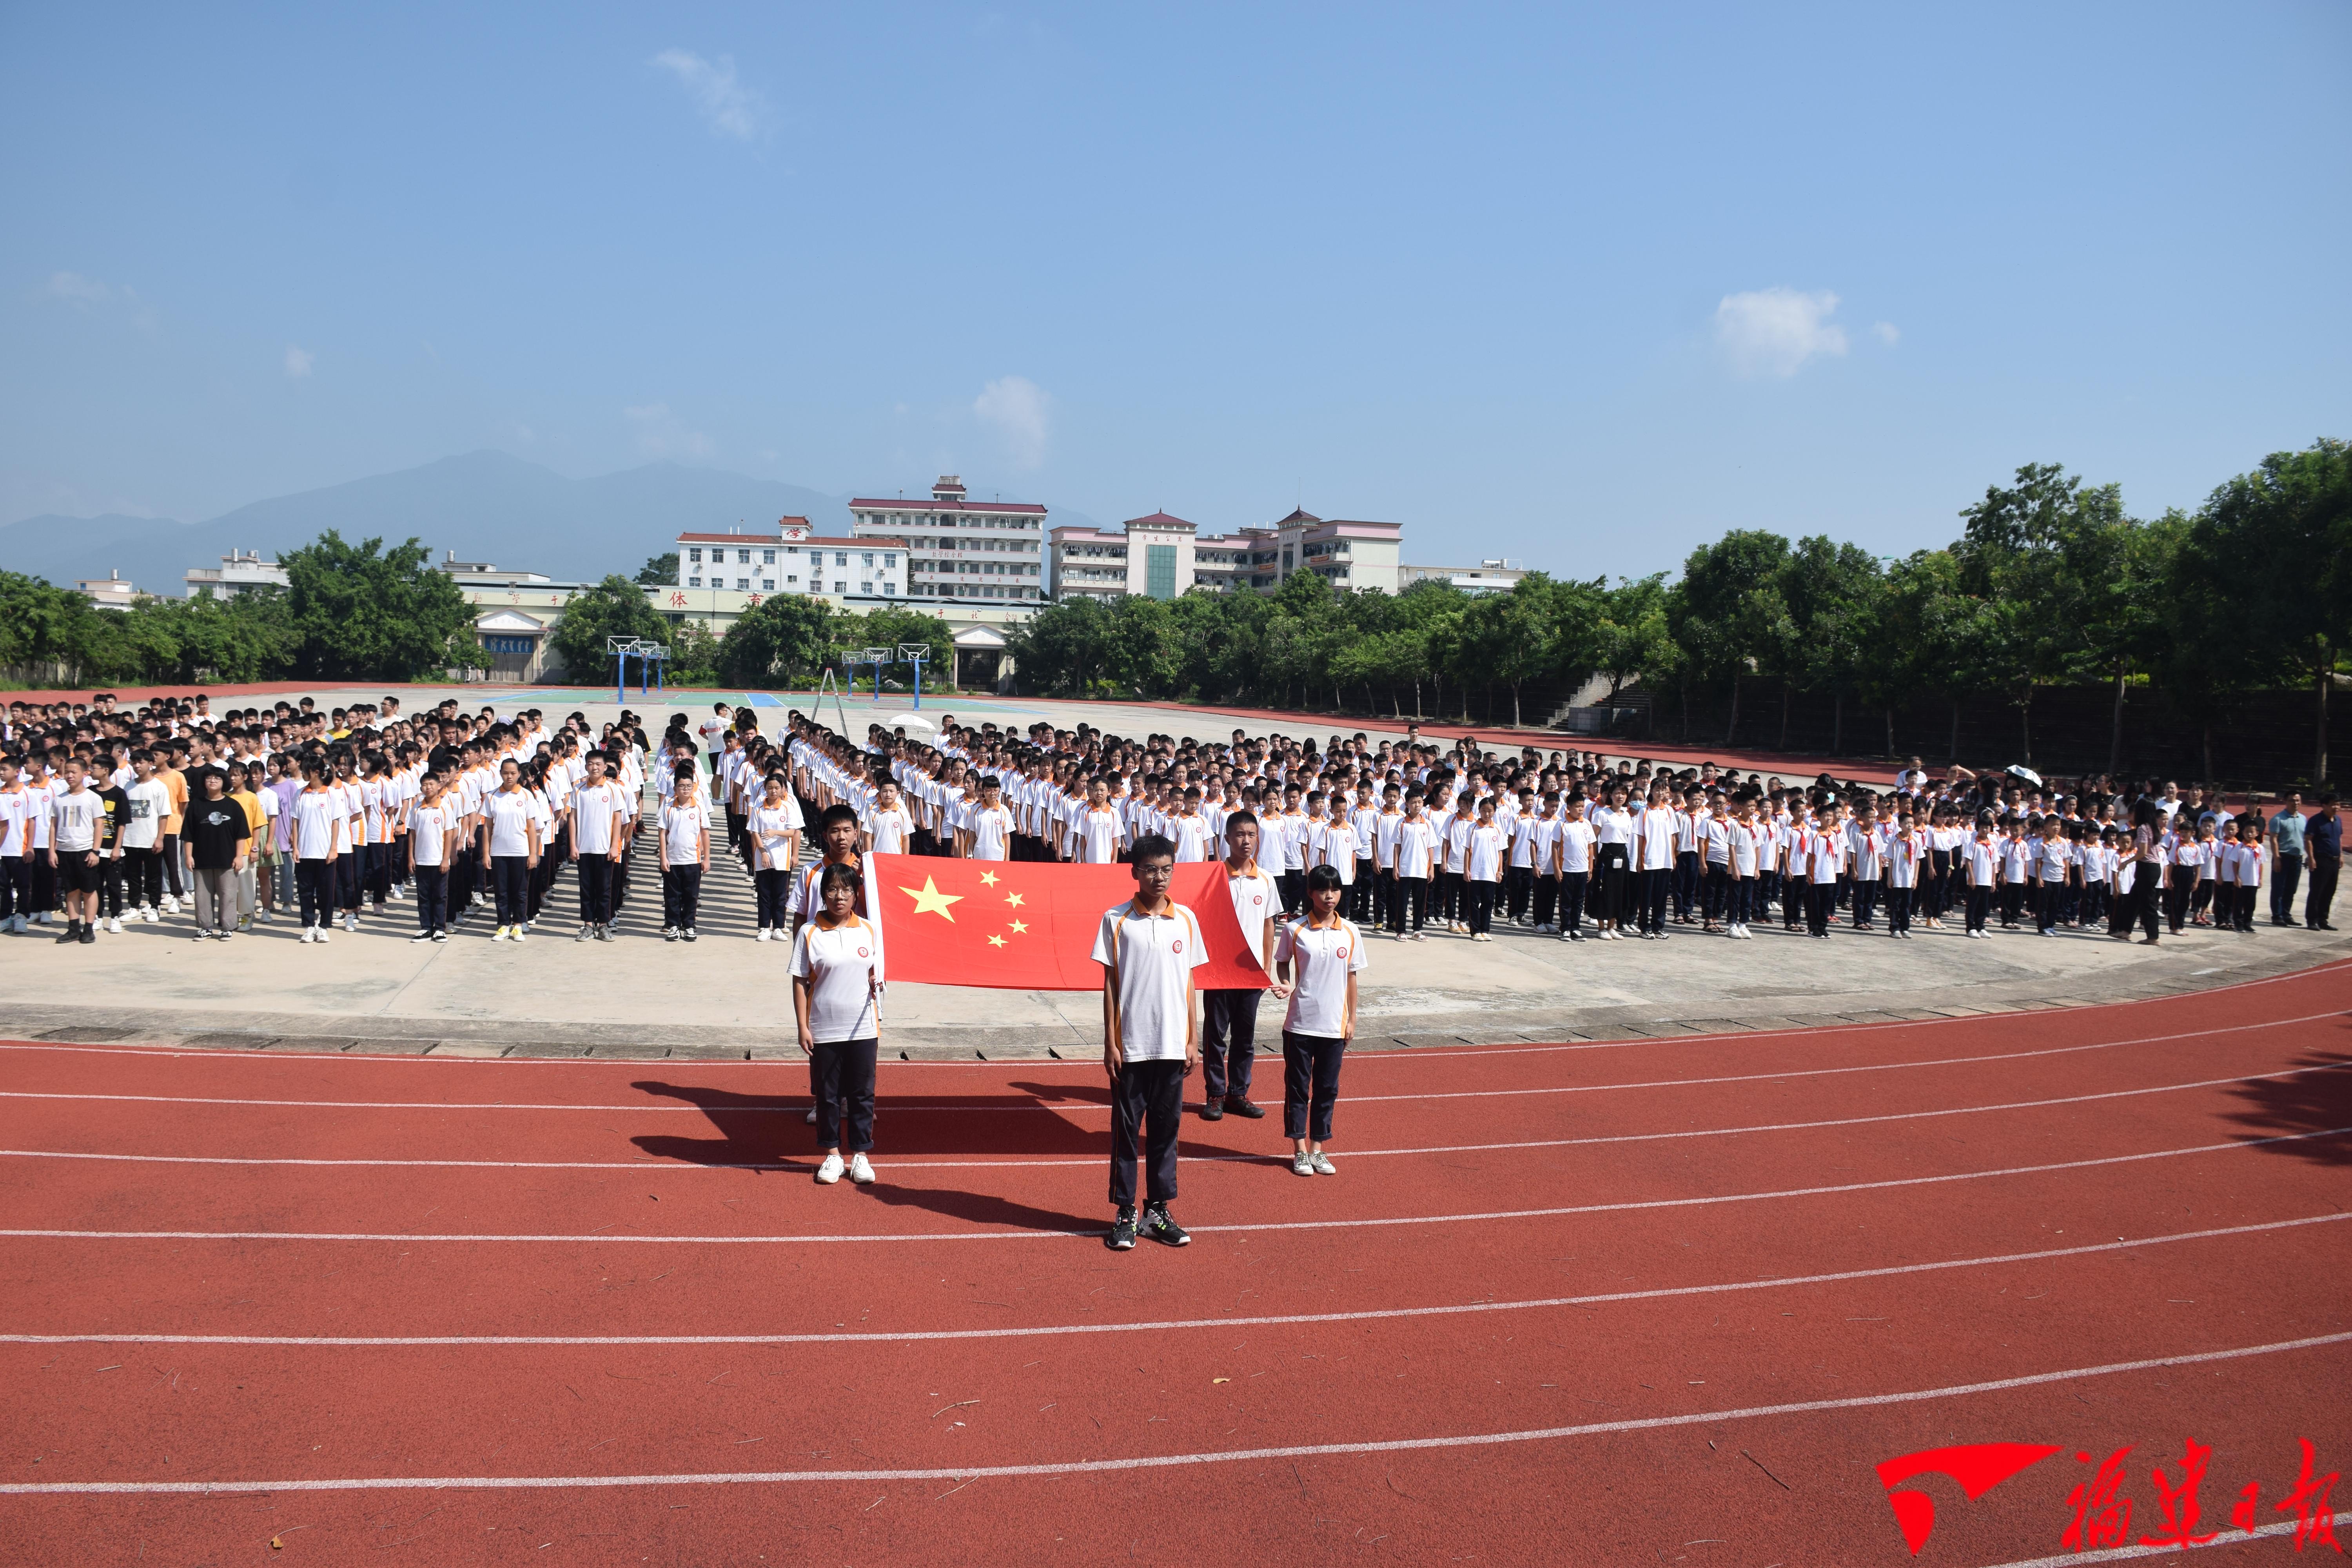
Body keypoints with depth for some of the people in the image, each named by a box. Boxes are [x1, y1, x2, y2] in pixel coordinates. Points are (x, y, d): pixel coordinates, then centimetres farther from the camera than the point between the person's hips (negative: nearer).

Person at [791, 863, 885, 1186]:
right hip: (824, 1030, -1)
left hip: (863, 1029, 2)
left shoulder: (869, 931, 3)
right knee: (828, 1095, 8)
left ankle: (860, 1155, 18)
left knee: (863, 1093, 7)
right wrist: (803, 1027, -6)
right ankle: (832, 1155, 21)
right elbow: (800, 981, -3)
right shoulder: (809, 933, -4)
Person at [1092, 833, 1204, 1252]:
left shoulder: (1185, 919, 4)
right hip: (1130, 1045, -2)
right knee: (1126, 1129, 5)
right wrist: (1110, 1043, -5)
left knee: (1166, 1127, 9)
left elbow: (1189, 983, 9)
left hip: (1173, 1045, 2)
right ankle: (1125, 1213, 15)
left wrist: (1194, 1040, 6)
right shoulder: (1116, 920, -3)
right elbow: (1110, 984, -1)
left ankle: (1158, 1210, 20)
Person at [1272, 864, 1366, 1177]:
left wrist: (1352, 1019, 8)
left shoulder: (1350, 932, 1)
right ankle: (1300, 1151, 17)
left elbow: (1352, 976, 7)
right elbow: (1282, 963, 9)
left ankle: (1317, 1149, 21)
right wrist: (1285, 985, -12)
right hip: (1300, 1022, -2)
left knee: (1327, 1089, 9)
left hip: (1335, 1025, 2)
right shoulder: (1294, 930, -6)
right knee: (1298, 1087, 6)